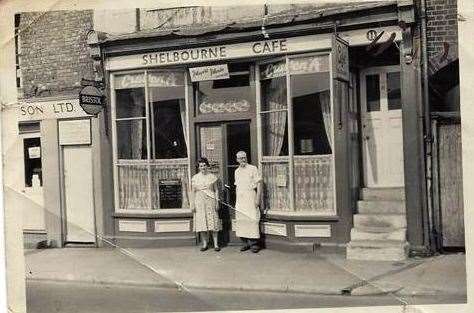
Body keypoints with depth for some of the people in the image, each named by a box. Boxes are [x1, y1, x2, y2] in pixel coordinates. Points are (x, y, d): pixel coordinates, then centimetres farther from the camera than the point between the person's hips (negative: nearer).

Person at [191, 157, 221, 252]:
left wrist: (217, 202, -1)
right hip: (200, 202, 1)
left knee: (213, 222, -2)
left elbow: (216, 190, 7)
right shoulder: (195, 178, 6)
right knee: (201, 223, 0)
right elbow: (193, 192, 7)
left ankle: (216, 244, 4)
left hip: (210, 201, -1)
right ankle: (205, 244, 9)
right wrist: (193, 204, 1)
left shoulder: (212, 177, 5)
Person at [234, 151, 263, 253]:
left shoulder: (253, 169, -2)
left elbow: (259, 184, -5)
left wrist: (257, 198, -12)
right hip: (240, 200, 5)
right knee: (241, 221, 4)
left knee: (252, 220, -8)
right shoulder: (237, 171, 14)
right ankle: (246, 243, 13)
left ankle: (254, 244, -2)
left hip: (250, 198, -5)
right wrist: (236, 200, 14)